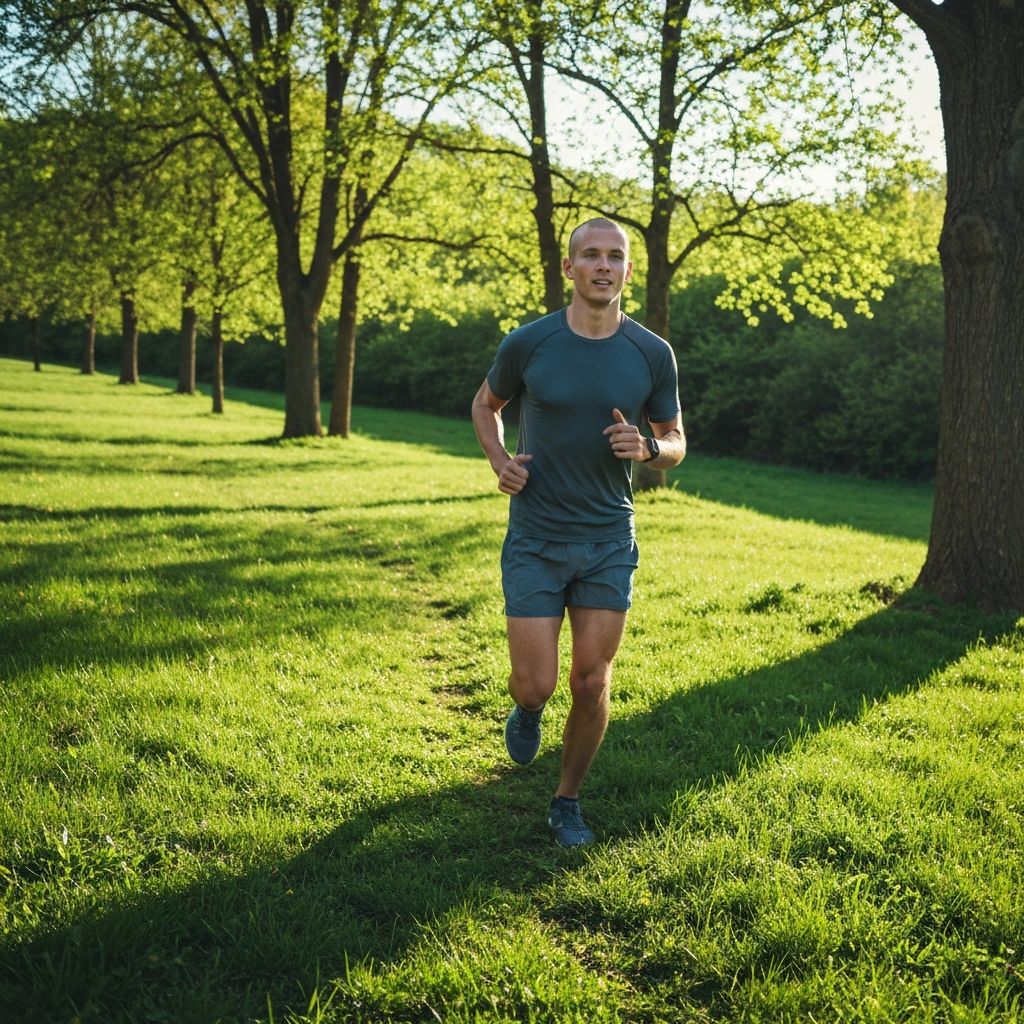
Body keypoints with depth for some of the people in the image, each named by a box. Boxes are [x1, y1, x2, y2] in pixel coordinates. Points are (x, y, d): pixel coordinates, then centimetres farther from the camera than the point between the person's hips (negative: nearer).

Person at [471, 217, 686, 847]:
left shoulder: (653, 354, -3)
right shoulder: (528, 344, -6)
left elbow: (676, 445, 8)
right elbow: (486, 404, 13)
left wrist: (646, 447, -16)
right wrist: (499, 461, -6)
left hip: (610, 542, 1)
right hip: (535, 541, -1)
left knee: (592, 684, 3)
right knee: (537, 683, -3)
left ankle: (568, 802, 25)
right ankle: (527, 710, 36)